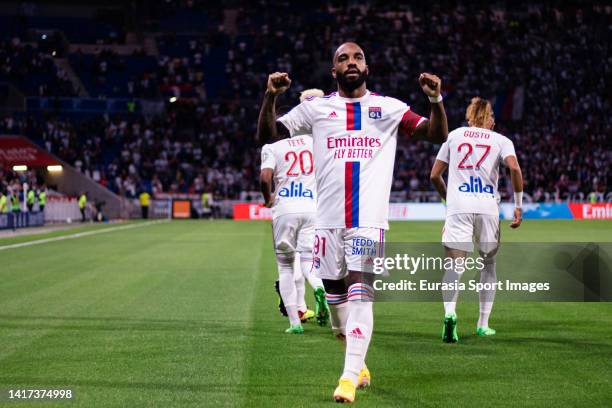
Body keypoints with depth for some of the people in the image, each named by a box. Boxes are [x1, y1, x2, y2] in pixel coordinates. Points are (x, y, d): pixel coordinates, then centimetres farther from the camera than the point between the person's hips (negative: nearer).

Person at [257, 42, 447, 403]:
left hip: (369, 219, -2)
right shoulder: (316, 108, 9)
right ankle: (358, 364, 29)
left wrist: (436, 99, -13)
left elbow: (438, 135, 5)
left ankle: (350, 377, -18)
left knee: (360, 292, -15)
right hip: (329, 219, 2)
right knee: (335, 295, 9)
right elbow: (267, 134, 8)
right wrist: (271, 97, -9)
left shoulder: (389, 108, 8)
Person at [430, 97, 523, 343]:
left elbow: (435, 176, 15)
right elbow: (514, 168, -8)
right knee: (488, 264, 17)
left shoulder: (454, 135, 16)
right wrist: (518, 205, -1)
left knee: (455, 265, -8)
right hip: (488, 207, 0)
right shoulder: (501, 140, 11)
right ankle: (483, 324, 18)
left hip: (458, 207, 0)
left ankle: (449, 313, -34)